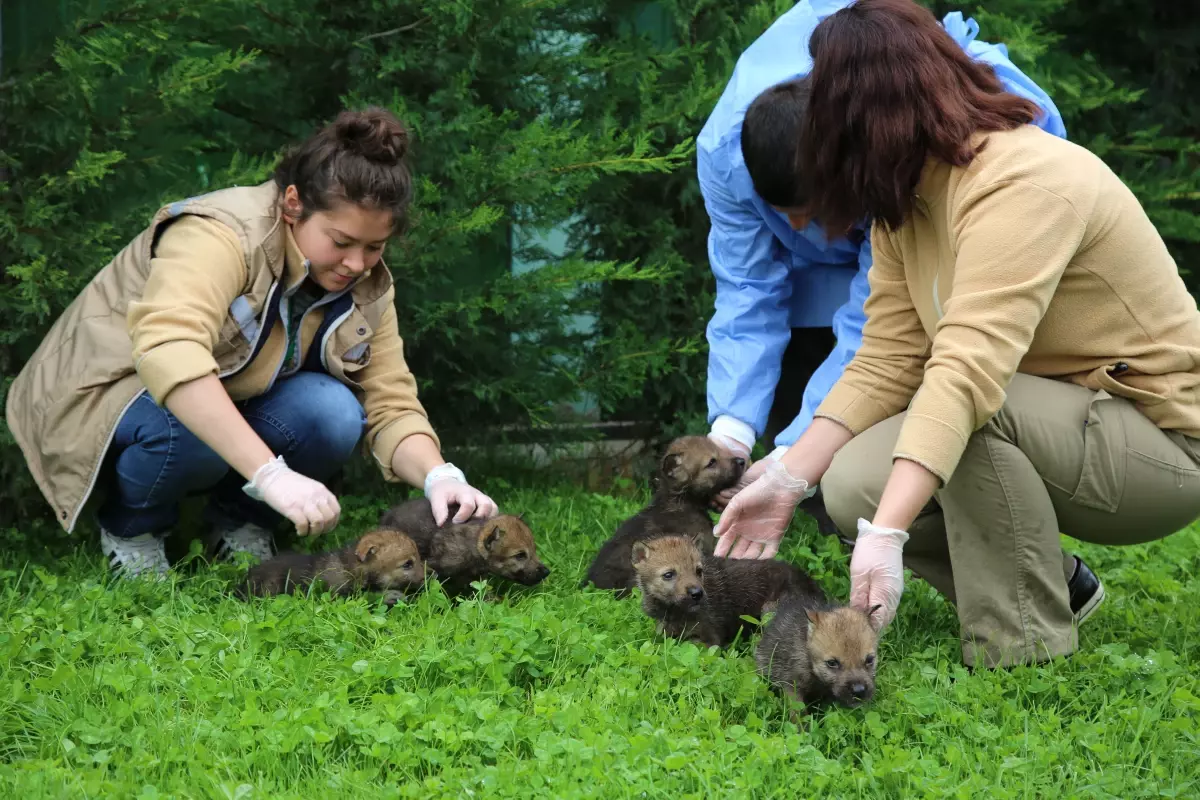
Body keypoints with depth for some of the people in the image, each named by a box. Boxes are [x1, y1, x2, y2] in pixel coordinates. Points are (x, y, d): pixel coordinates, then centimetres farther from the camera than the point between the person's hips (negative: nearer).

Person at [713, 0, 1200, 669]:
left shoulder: (1022, 182, -27)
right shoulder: (907, 203, 3)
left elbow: (970, 372, -39)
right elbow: (885, 363, -5)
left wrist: (887, 534, -47)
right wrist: (786, 483, -15)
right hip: (1057, 420, 8)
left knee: (978, 413, -34)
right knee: (852, 483, -10)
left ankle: (1027, 643, -18)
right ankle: (1051, 583, 10)